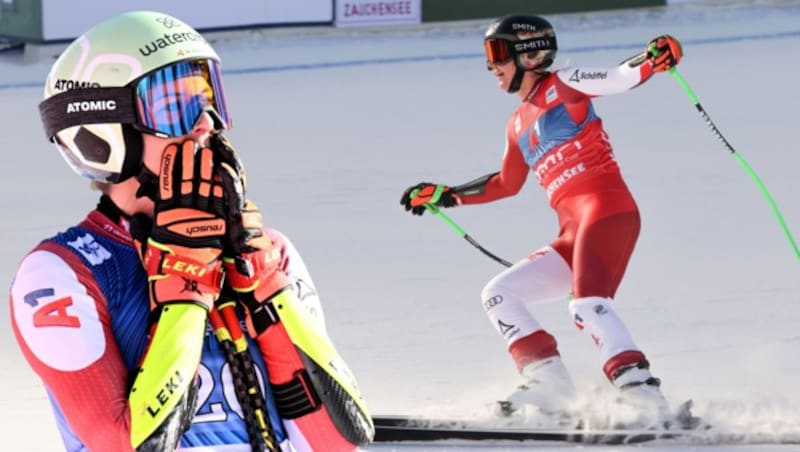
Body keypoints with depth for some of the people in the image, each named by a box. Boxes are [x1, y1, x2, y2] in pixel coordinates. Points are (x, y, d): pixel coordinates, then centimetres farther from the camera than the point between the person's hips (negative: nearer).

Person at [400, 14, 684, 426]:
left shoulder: (562, 86, 3)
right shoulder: (519, 125, 24)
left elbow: (616, 79, -12)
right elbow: (505, 184, 37)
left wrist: (653, 61, -32)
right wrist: (443, 196, 40)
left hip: (606, 207, -9)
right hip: (572, 233, 9)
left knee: (588, 306, -29)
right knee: (498, 296, 7)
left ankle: (646, 401, -37)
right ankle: (551, 386, -1)